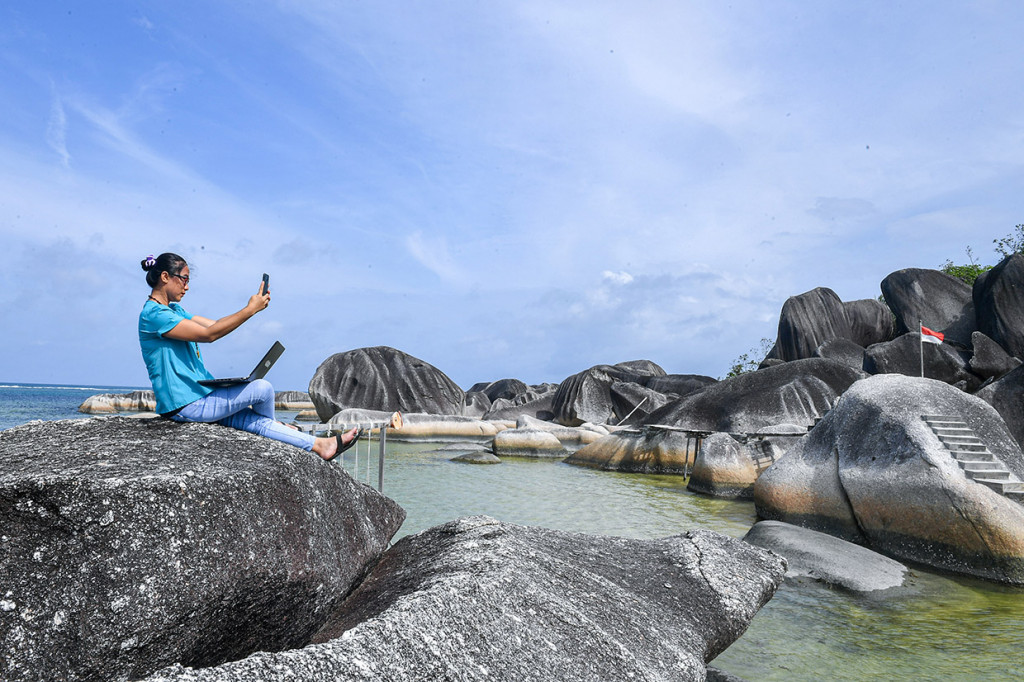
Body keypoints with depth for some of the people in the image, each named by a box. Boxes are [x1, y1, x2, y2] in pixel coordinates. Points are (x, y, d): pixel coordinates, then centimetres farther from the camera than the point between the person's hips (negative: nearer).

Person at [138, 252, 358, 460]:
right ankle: (274, 423, 24)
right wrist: (251, 309, -23)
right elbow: (208, 334, -24)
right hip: (185, 405, -10)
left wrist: (254, 306, -1)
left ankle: (319, 445, 10)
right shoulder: (153, 314, -16)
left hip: (197, 395, 10)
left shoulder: (173, 309, 16)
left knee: (254, 420, 6)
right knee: (262, 388, -6)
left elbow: (216, 324, 13)